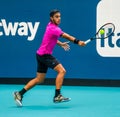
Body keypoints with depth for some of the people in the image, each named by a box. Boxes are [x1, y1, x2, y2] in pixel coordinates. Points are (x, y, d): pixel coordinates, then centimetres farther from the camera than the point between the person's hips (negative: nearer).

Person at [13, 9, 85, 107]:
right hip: (44, 55, -10)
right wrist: (78, 42, -38)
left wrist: (61, 44, 16)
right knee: (62, 70, -18)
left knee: (39, 79, 15)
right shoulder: (54, 29, -19)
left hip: (41, 55, 10)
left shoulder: (50, 26, 11)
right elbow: (66, 36, -30)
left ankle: (19, 94, 17)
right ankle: (57, 96, -20)